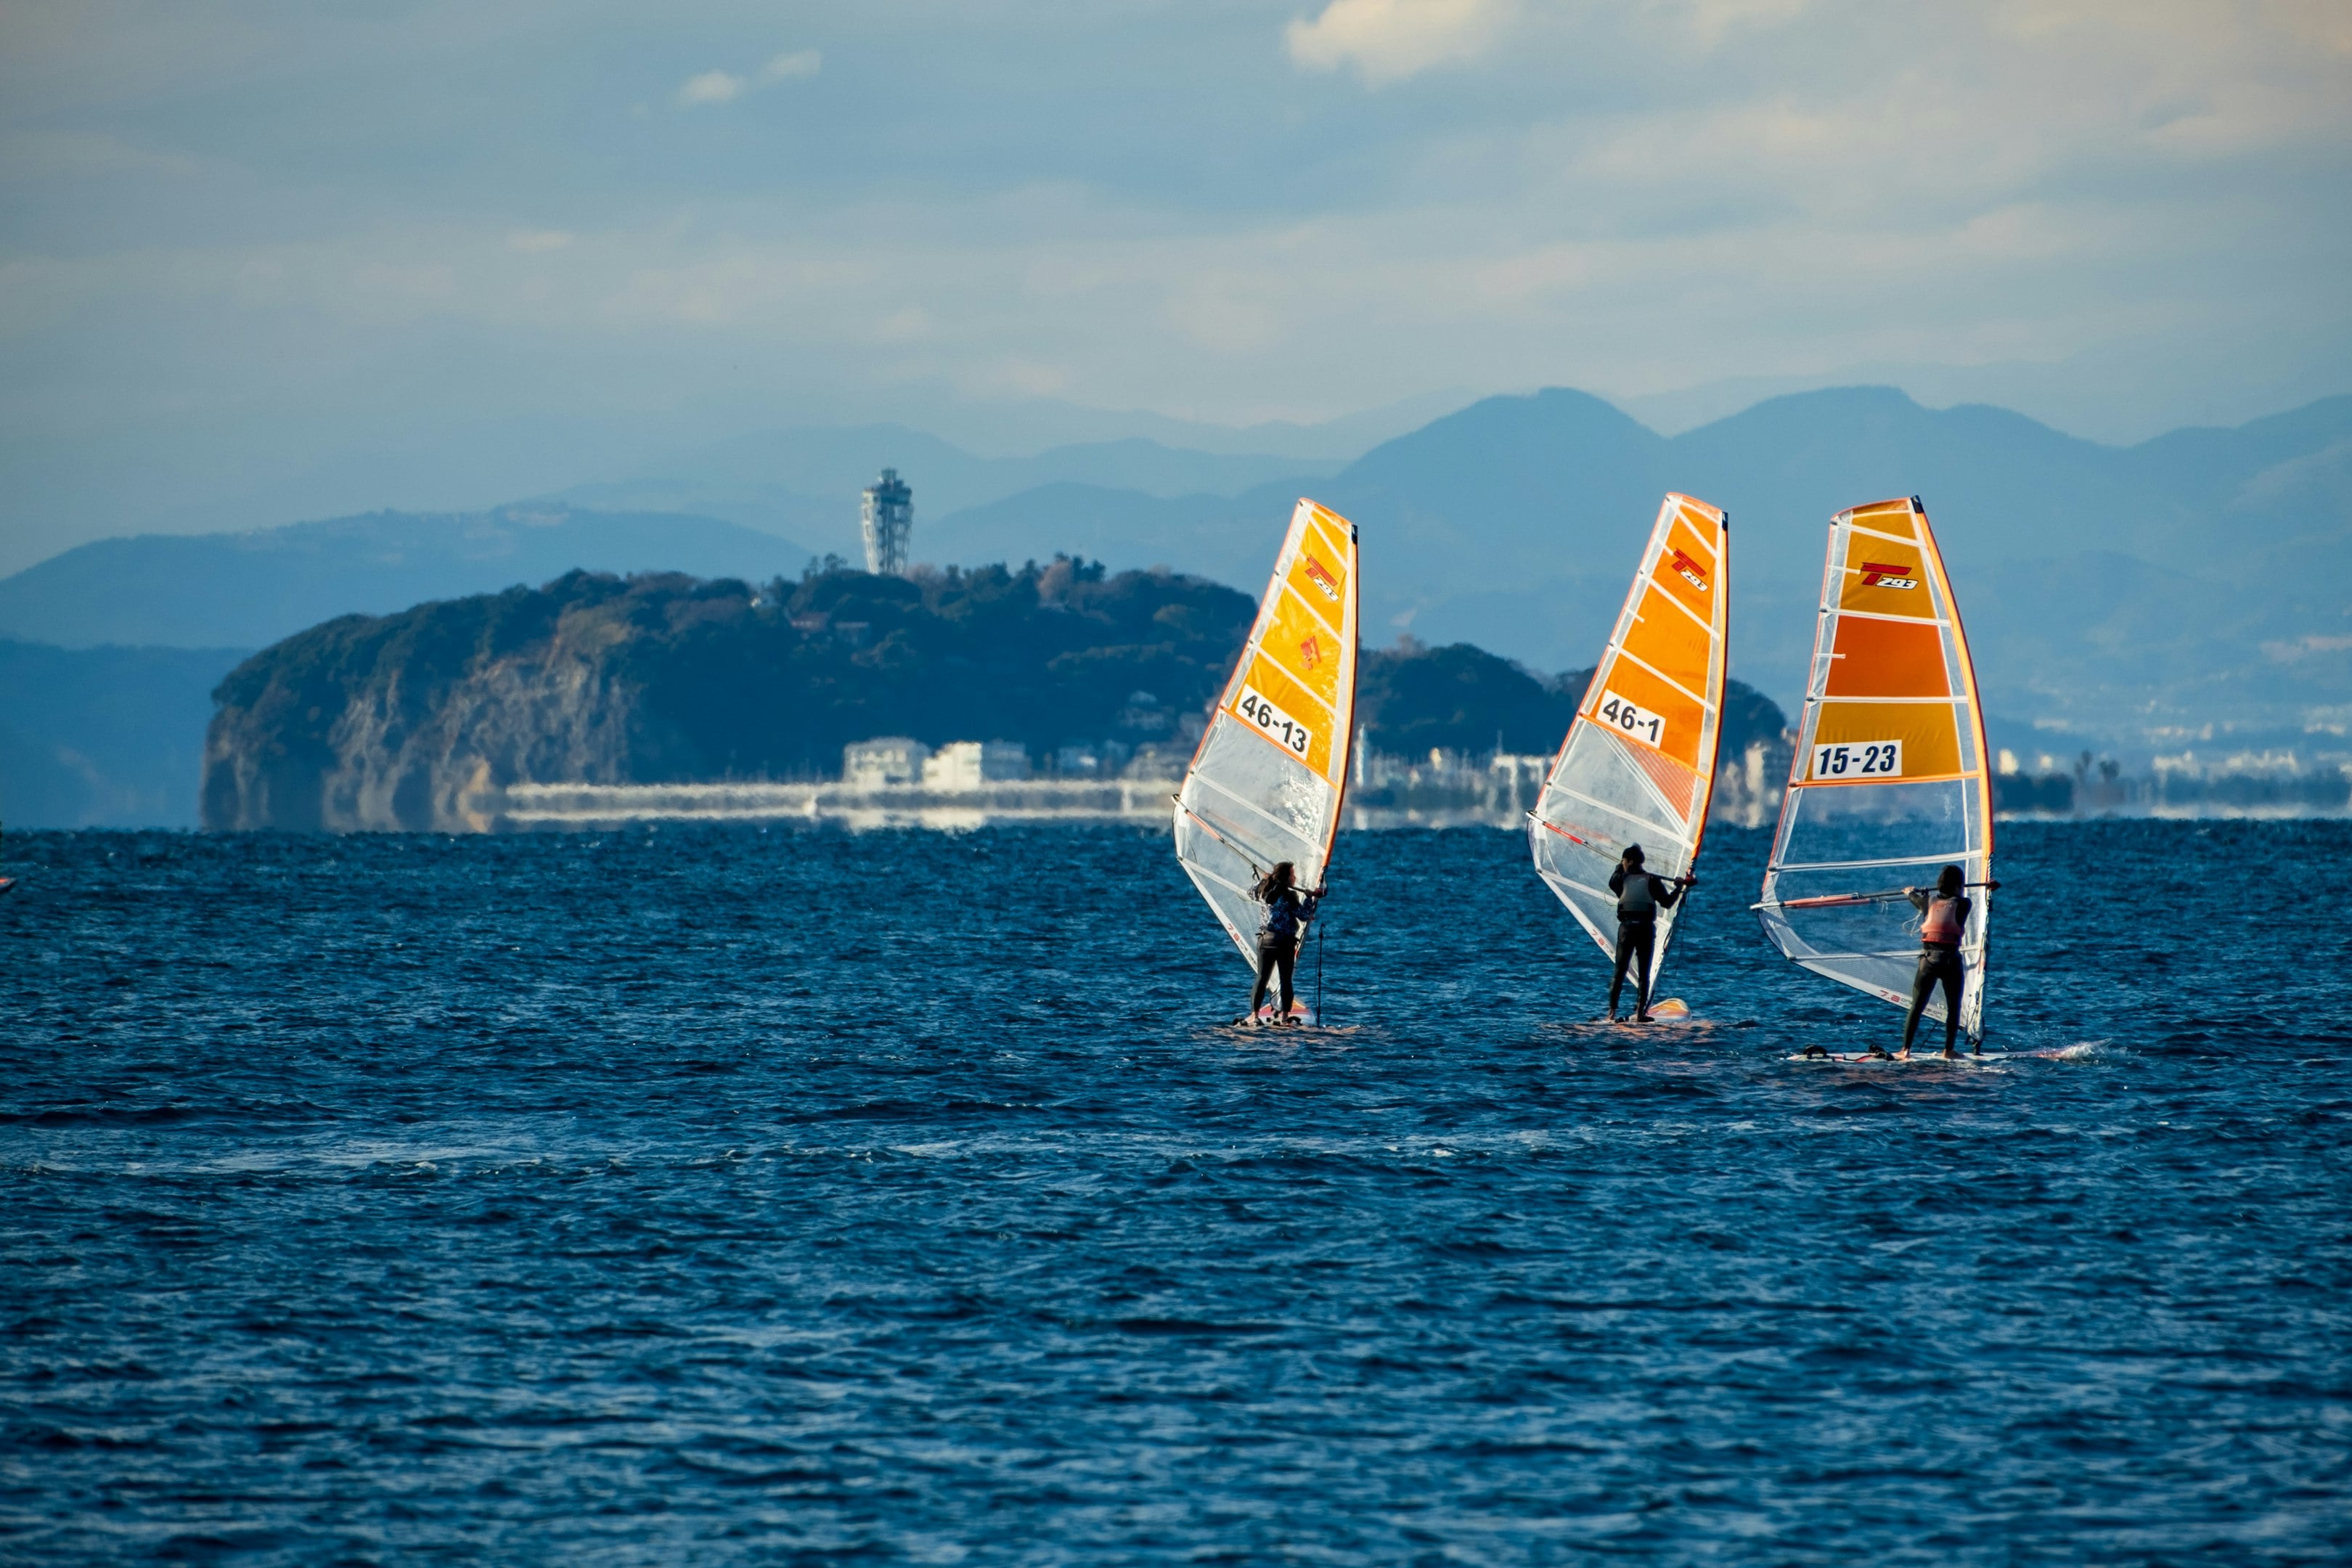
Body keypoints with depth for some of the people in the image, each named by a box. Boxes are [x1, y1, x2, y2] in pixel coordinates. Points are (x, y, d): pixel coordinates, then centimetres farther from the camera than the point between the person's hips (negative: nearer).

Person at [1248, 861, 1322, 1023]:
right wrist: (1311, 898, -4)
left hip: (1266, 939, 5)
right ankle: (1284, 1017, 1)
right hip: (1284, 942, -5)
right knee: (1286, 980, 3)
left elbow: (1252, 893, 27)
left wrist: (1263, 879, 38)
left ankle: (1254, 1015, 3)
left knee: (1262, 978, 7)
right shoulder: (1289, 895, -12)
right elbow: (1304, 915, -12)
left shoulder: (1265, 891, 5)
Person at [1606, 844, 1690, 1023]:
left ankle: (1612, 1012, -1)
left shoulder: (1621, 879, 4)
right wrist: (1678, 887, 8)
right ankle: (1640, 1013, -2)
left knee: (1619, 971, 6)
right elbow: (1667, 903, -2)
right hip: (1646, 929, 0)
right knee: (1644, 973, 4)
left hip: (1626, 928, 0)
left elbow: (1612, 881, 28)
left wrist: (1620, 867, 40)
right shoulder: (1652, 880, 1)